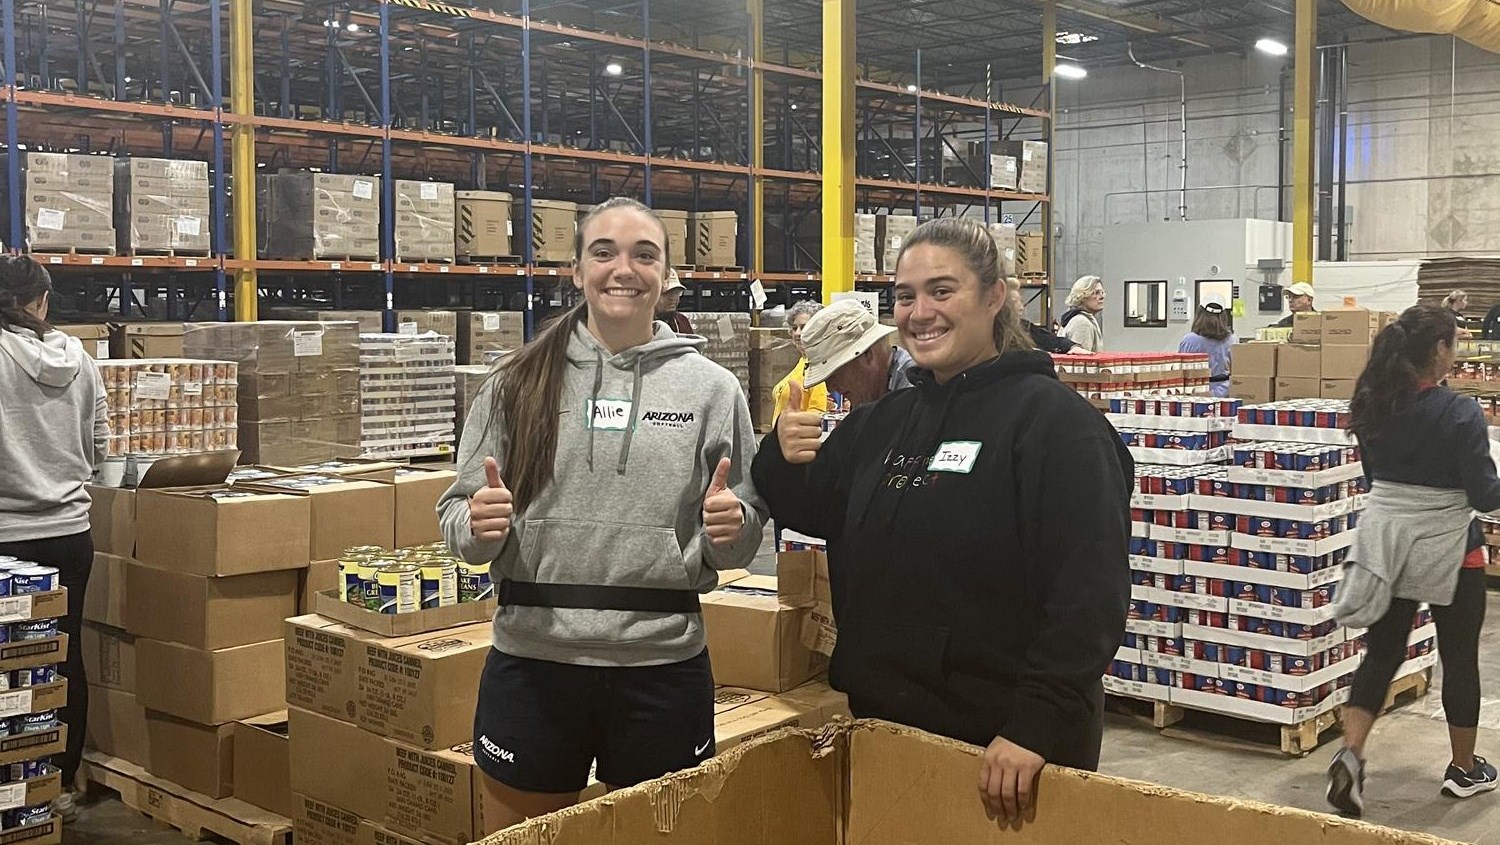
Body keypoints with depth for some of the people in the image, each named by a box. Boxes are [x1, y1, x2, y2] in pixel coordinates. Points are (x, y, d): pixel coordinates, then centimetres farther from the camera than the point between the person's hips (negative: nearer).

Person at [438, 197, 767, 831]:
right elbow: (458, 516, 5)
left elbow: (743, 540, 7)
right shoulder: (517, 383, 2)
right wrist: (478, 526, -16)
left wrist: (731, 527, -15)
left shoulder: (711, 387, 2)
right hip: (532, 662, 0)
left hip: (664, 665, 0)